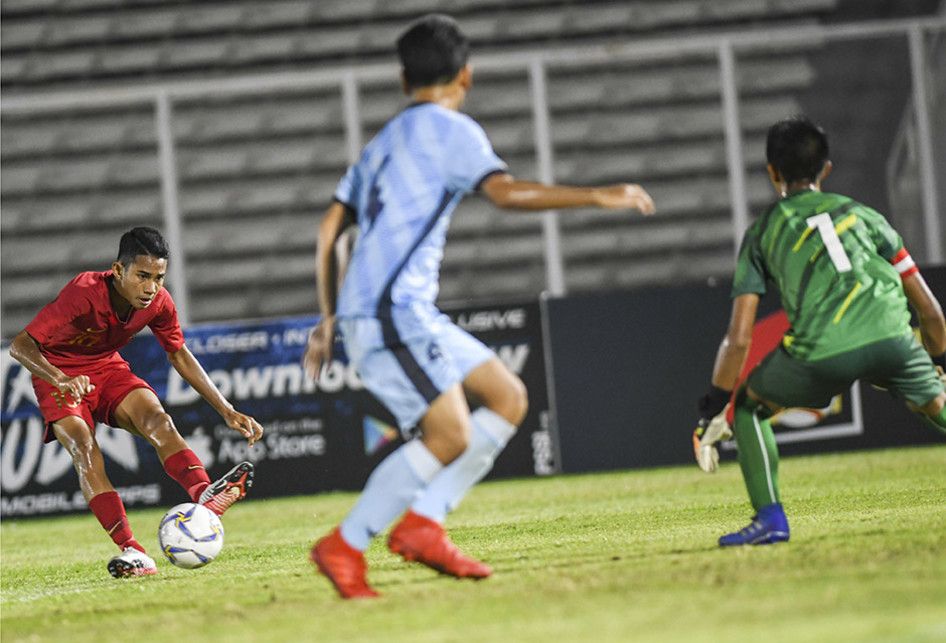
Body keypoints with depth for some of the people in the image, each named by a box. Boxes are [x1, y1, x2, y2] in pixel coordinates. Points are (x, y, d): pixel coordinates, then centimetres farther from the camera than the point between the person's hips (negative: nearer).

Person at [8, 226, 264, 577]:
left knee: (157, 419, -25)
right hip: (59, 373, -4)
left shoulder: (158, 303, -15)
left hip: (108, 368, 4)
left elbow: (179, 355, 3)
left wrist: (227, 411, -1)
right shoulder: (83, 294, -33)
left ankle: (205, 495, -48)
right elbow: (20, 345, -34)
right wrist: (60, 379, -53)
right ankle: (131, 551, -35)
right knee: (83, 447, -27)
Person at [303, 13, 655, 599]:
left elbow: (330, 227, 23)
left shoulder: (383, 142, 25)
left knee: (508, 397, 8)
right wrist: (597, 196, -14)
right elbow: (506, 192, -17)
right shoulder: (450, 129, 0)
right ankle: (344, 546, -15)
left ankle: (422, 524, -1)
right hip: (391, 309, -9)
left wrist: (330, 319, 25)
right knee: (451, 435, -17)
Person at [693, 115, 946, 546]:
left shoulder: (763, 233, 22)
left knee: (747, 405, 23)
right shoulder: (862, 214, 26)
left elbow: (739, 338, 13)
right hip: (891, 338, 2)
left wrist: (712, 409, 20)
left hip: (822, 355, -2)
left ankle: (770, 517, 10)